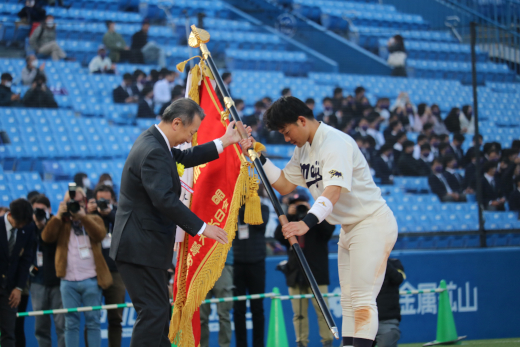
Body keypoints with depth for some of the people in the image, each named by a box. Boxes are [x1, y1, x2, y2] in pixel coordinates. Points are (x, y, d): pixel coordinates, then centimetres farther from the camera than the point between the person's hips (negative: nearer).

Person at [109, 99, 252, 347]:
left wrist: (224, 142, 19)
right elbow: (165, 200, -29)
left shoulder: (154, 141, 11)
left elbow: (185, 158, 23)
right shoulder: (153, 152, -22)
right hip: (140, 249, -11)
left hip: (144, 245, 11)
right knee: (152, 312, -10)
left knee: (158, 312, 15)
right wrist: (201, 228, -25)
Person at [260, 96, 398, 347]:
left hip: (373, 224, -10)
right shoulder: (303, 149, 9)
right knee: (348, 300, 9)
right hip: (349, 229, 10)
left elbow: (333, 192, -34)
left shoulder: (335, 143, -21)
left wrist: (307, 223, -47)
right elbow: (284, 185, 14)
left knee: (362, 298, -16)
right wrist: (258, 158, 2)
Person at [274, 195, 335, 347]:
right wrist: (289, 215, -7)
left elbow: (329, 229, -13)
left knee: (322, 310, -5)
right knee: (299, 313, 1)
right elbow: (278, 235, -3)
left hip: (316, 276, -3)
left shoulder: (316, 222, 9)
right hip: (295, 276, 3)